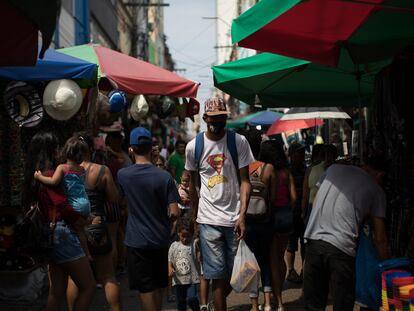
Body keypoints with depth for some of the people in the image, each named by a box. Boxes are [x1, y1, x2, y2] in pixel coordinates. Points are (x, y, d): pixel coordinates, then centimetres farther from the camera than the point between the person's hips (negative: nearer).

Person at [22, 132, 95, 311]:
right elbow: (63, 205, -24)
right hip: (63, 234, -9)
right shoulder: (50, 174, -14)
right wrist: (83, 221, -9)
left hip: (50, 235, 9)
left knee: (56, 291, 14)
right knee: (88, 287, -4)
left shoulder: (34, 175, 12)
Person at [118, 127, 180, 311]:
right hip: (160, 239, 2)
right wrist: (164, 225, 7)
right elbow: (174, 213, -11)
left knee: (145, 289, 4)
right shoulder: (164, 176, -10)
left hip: (137, 240, -1)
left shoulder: (123, 175, -8)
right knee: (157, 287, 17)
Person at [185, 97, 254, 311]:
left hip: (235, 218, 0)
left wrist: (242, 215, -14)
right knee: (218, 275, 0)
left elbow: (245, 180, -4)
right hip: (209, 219, 0)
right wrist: (195, 214, 16)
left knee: (235, 273, 8)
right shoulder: (193, 146, 1)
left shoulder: (239, 142, -2)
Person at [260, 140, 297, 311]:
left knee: (272, 260, 1)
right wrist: (288, 212, 14)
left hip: (273, 214, -5)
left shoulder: (268, 168, -10)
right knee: (280, 258, 18)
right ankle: (278, 295, 31)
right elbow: (293, 197, 2)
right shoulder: (286, 171, 5)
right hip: (287, 215, 6)